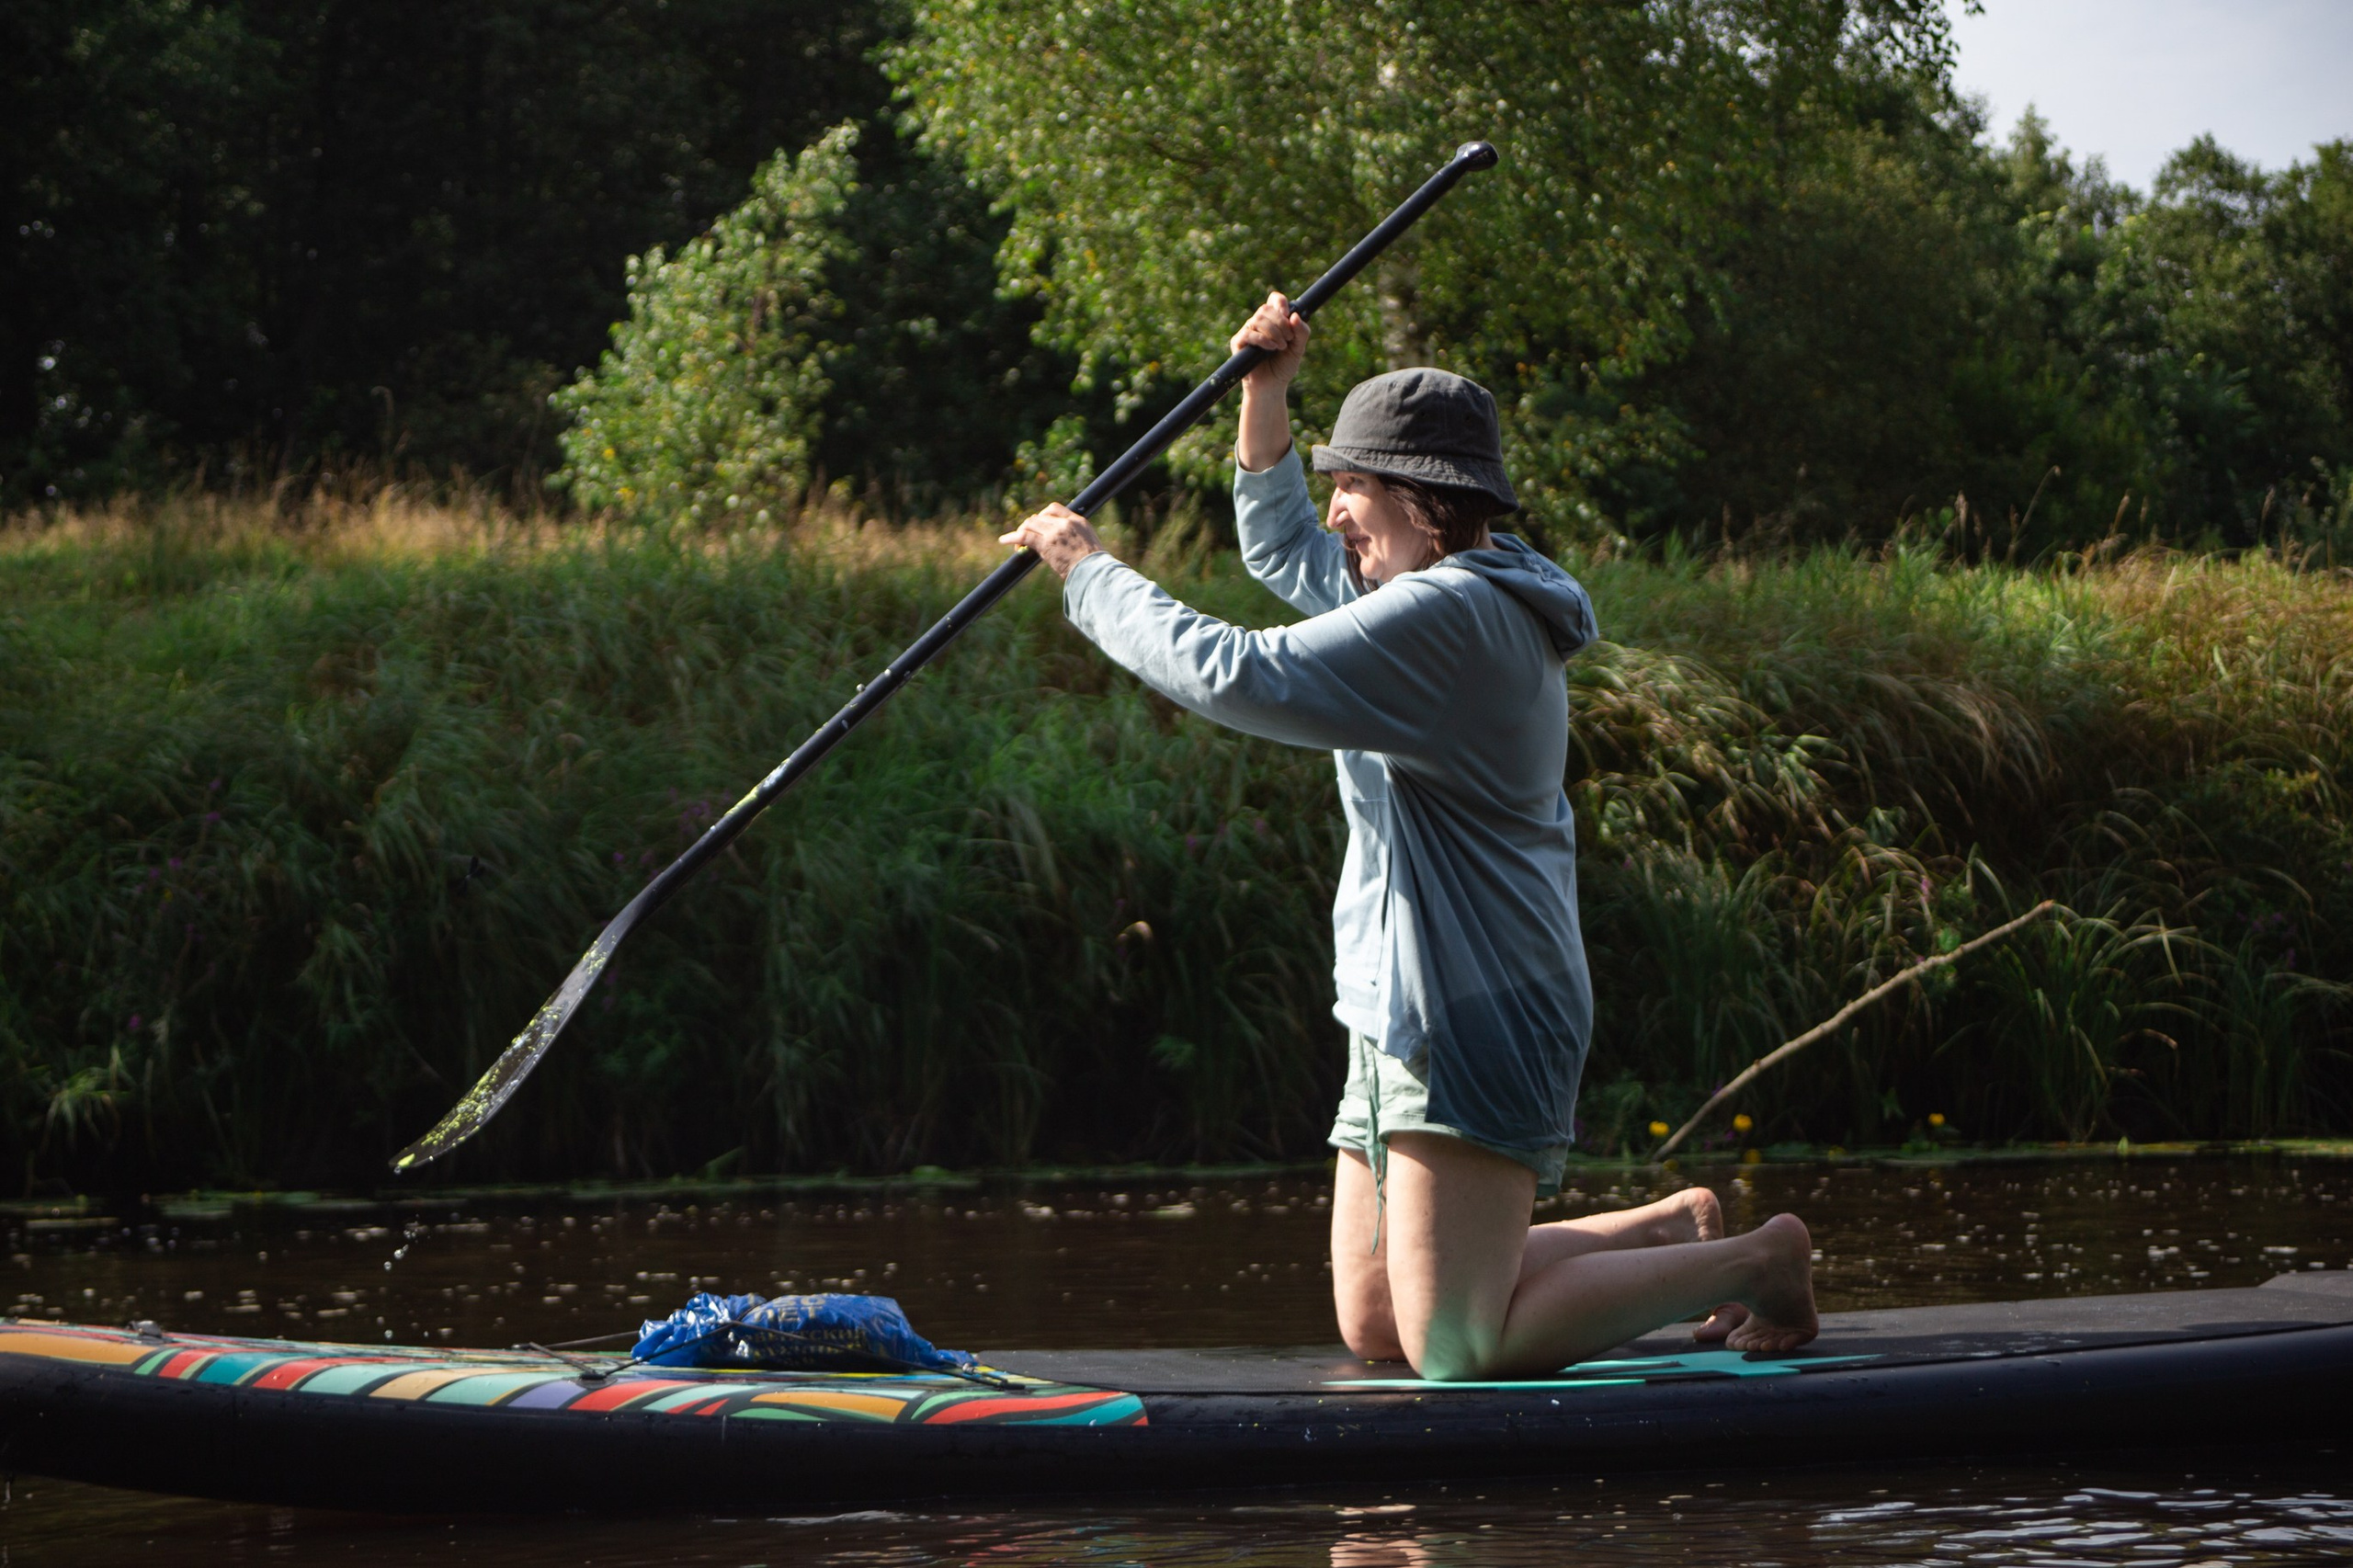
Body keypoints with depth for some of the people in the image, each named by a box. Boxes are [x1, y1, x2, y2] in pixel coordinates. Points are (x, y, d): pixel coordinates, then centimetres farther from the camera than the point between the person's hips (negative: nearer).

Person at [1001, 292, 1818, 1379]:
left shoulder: (1451, 617, -18)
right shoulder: (1459, 594, 15)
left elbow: (1236, 677, -24)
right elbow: (1285, 555, 30)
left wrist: (1089, 572, -12)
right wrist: (1265, 394, 17)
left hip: (1472, 1030, -11)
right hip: (1406, 1018, 11)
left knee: (1458, 1351, -12)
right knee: (1373, 1325, 12)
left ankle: (1752, 1261, 3)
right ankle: (1671, 1230, 22)